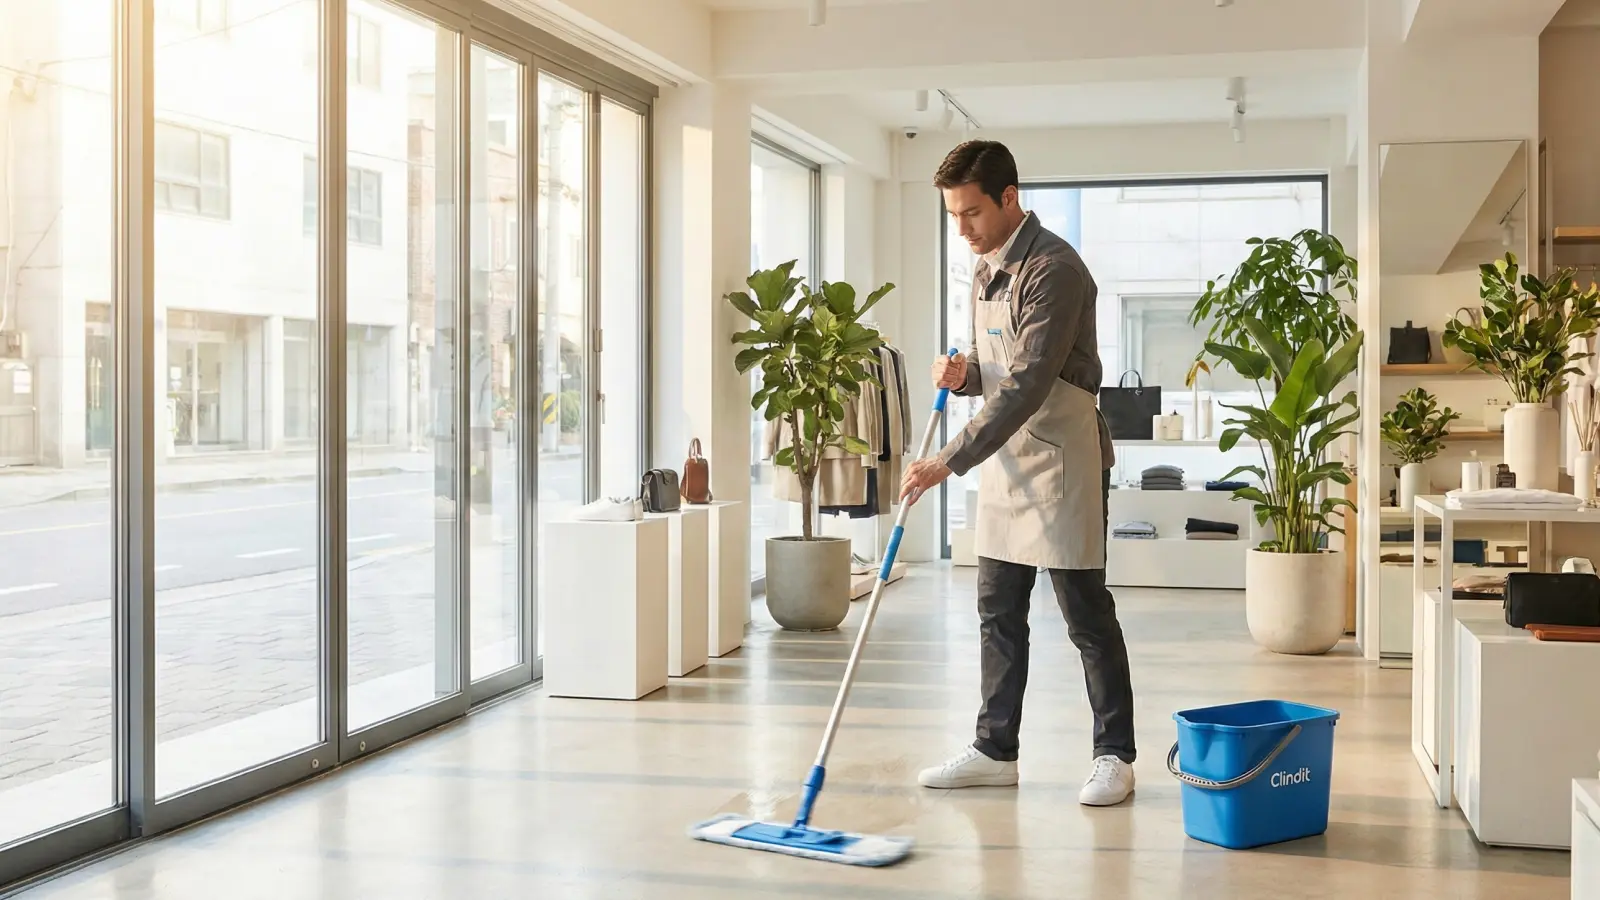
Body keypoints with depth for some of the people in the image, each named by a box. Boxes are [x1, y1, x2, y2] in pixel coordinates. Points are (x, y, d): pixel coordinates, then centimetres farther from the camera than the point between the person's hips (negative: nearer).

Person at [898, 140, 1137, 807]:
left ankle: (1114, 756, 9)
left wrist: (948, 462, -28)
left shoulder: (1052, 269, -19)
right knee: (998, 611, 11)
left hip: (1059, 460, -9)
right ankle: (996, 750, 19)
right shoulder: (985, 270, 12)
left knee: (1087, 613, -1)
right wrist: (961, 373, -1)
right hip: (1003, 459, 9)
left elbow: (1028, 384, -26)